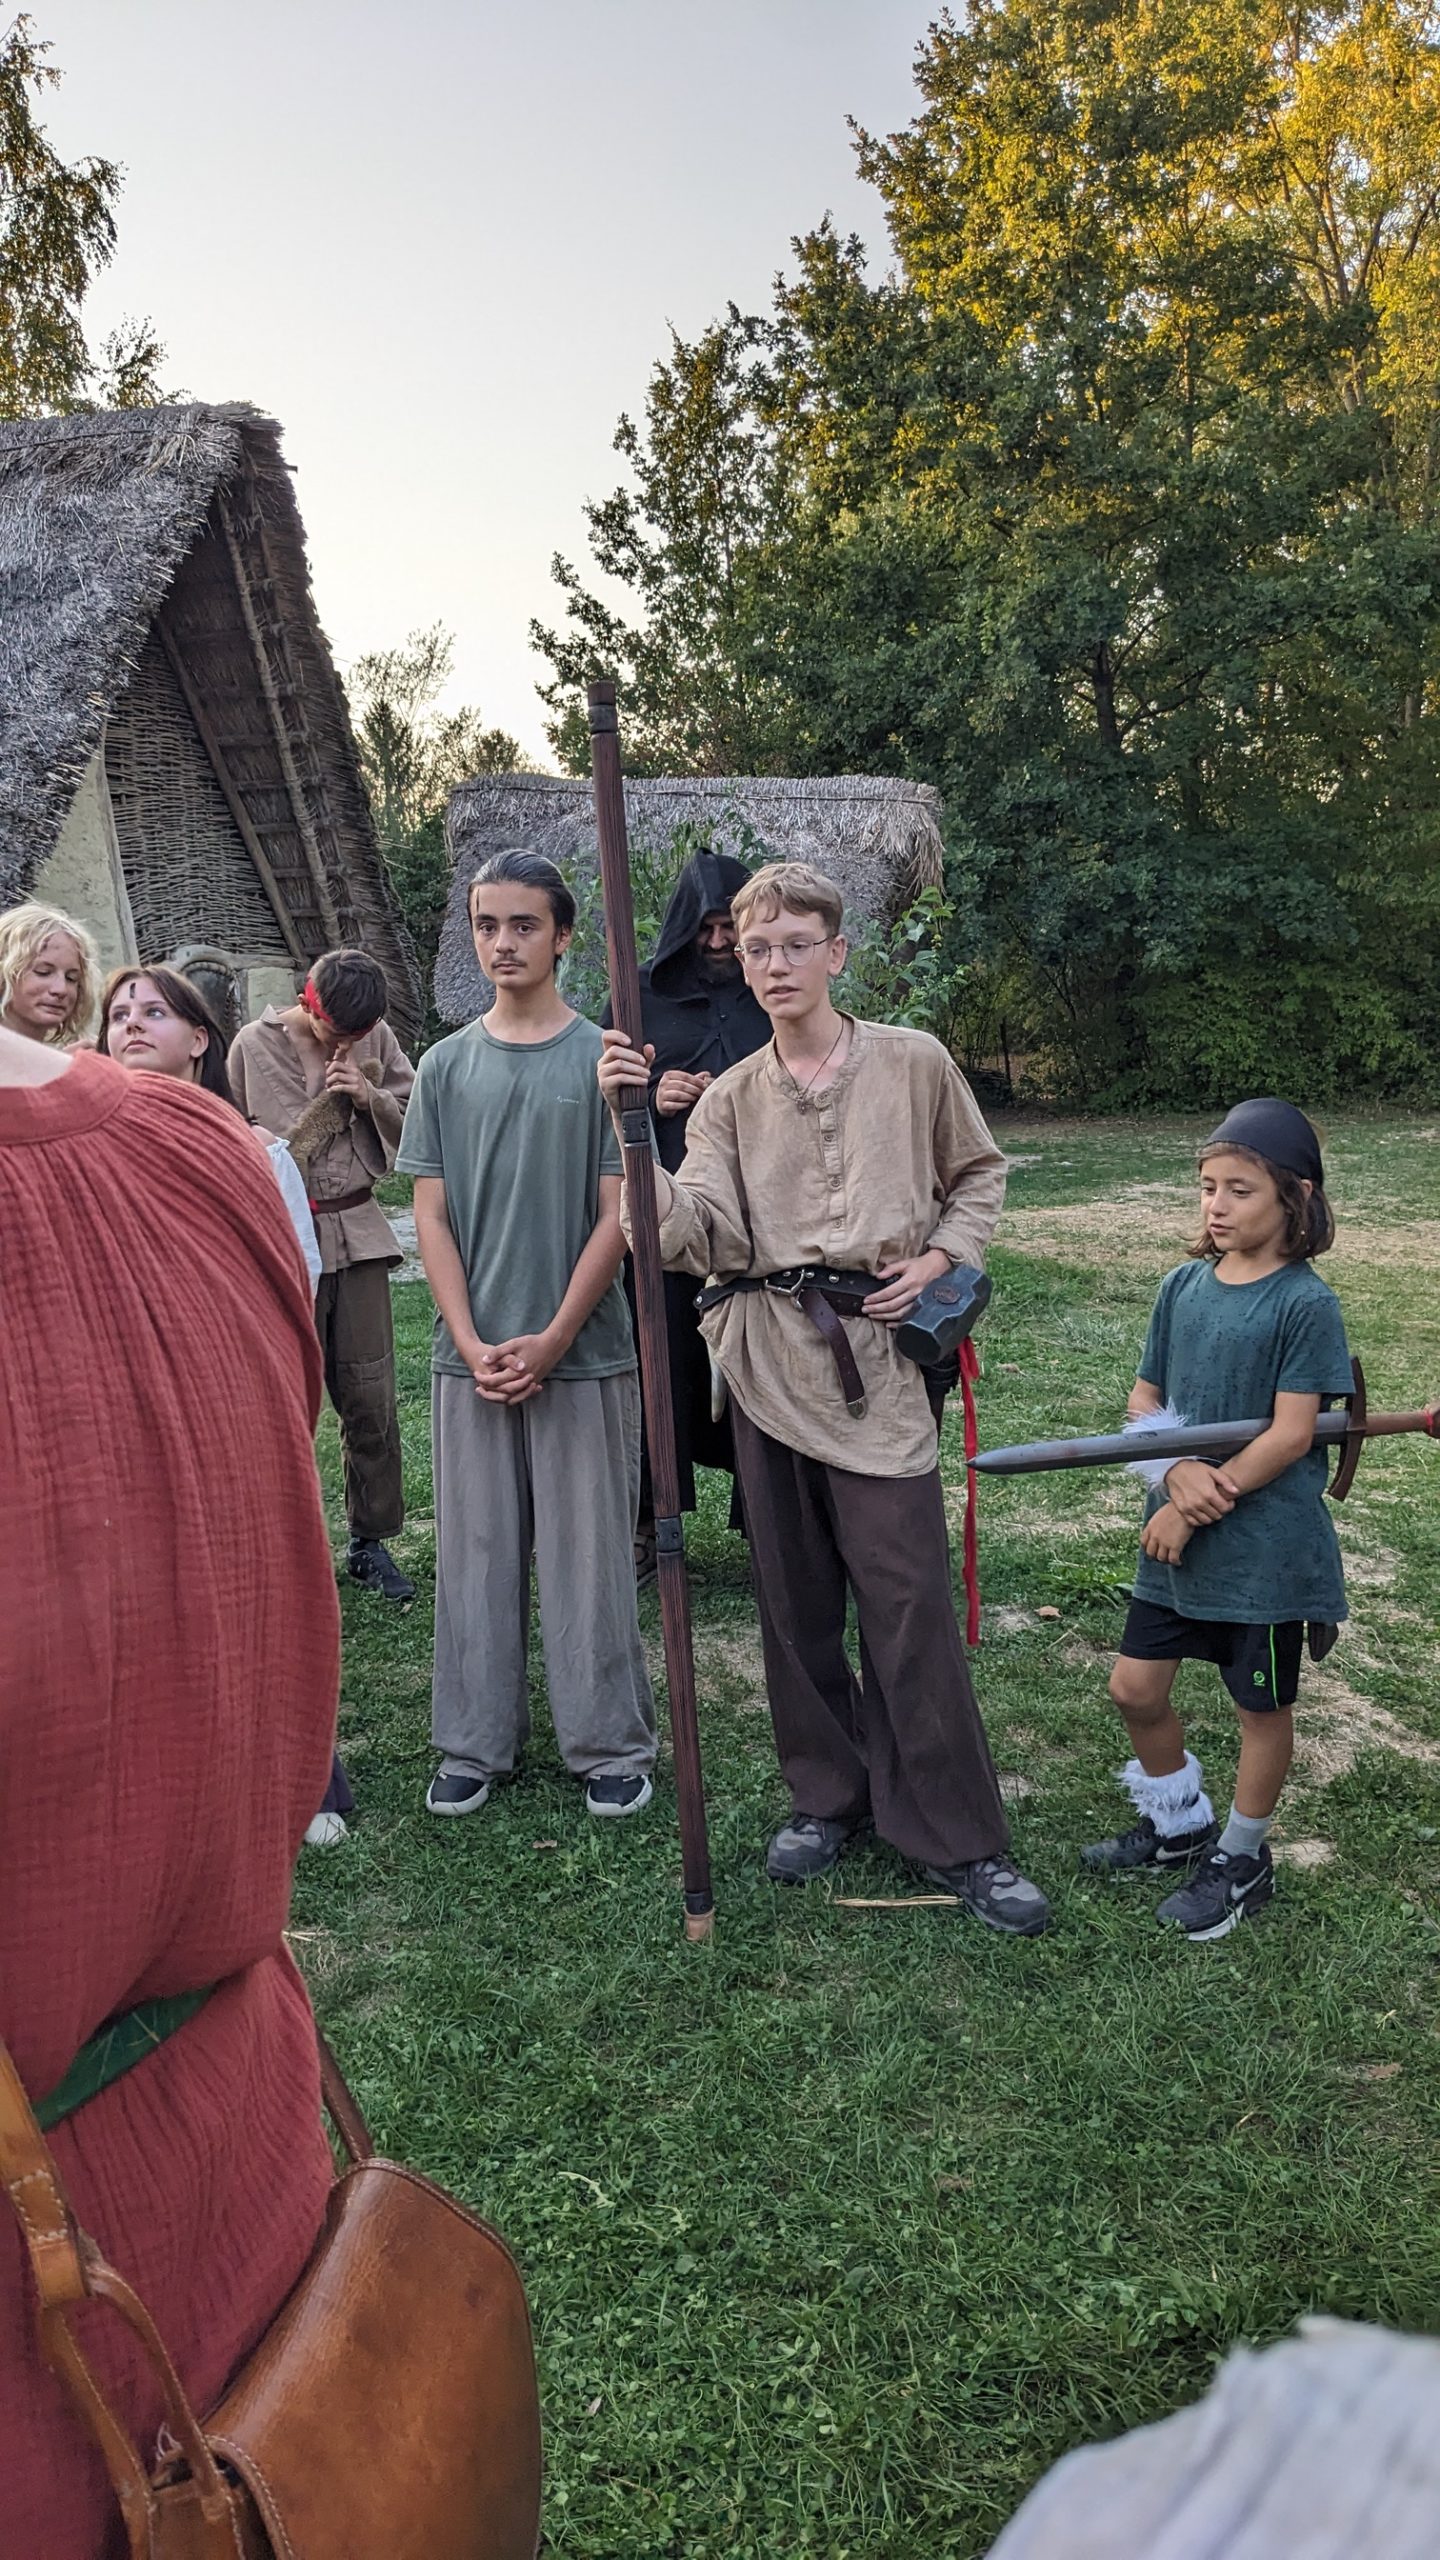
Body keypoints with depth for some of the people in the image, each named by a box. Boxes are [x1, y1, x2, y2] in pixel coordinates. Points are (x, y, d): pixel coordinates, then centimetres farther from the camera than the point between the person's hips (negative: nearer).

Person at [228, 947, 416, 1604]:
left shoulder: (376, 1039, 6)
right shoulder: (256, 1045, -3)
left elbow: (413, 1126, 8)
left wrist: (369, 1095, -9)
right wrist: (332, 1097, -9)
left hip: (356, 1230, 3)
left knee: (369, 1393, 4)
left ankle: (370, 1542, 17)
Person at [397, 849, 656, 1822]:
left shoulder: (604, 1059, -1)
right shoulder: (446, 1066, 7)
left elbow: (618, 1215, -4)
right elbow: (431, 1216, 5)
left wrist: (552, 1340, -10)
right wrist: (473, 1345, -6)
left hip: (584, 1354, -2)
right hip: (471, 1356, 3)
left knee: (589, 1552, 4)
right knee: (476, 1550, 9)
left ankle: (611, 1744, 17)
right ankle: (476, 1744, 22)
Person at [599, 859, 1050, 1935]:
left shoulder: (915, 1063, 3)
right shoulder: (729, 1099, 7)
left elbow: (979, 1173, 17)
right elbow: (696, 1235, -7)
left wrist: (940, 1258, 0)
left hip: (877, 1357, -3)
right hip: (769, 1362, 3)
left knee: (910, 1602, -4)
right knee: (796, 1597, 11)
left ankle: (957, 1836, 10)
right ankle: (831, 1793, 29)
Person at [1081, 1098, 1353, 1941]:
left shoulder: (1306, 1303, -14)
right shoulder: (1183, 1286, 2)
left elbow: (1291, 1435, -18)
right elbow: (1145, 1399, 4)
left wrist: (1201, 1505, -17)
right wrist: (1179, 1473, -15)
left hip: (1267, 1546, -5)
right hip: (1180, 1536, 6)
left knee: (1263, 1704, 12)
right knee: (1136, 1687, 12)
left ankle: (1242, 1857, 32)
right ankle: (1181, 1822, 36)